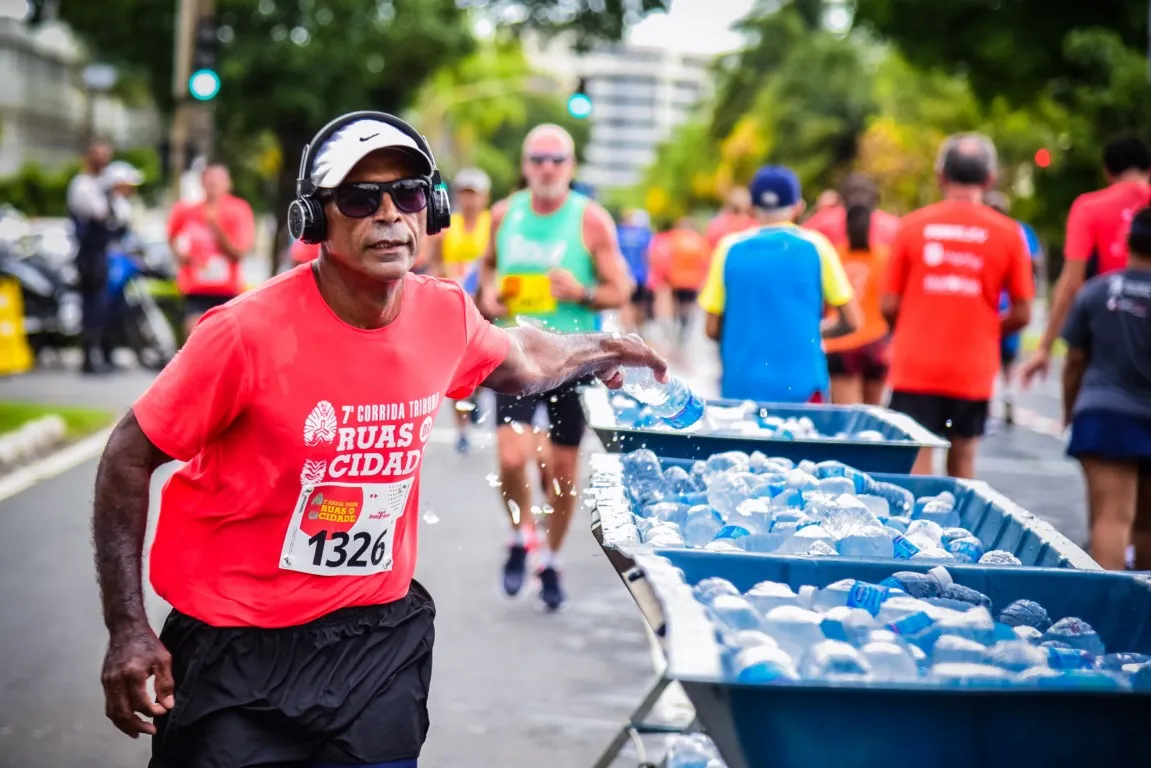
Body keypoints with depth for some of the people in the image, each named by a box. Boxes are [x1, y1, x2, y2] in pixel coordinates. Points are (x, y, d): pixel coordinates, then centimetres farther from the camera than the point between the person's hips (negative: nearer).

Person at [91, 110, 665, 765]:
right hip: (240, 647, -4)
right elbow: (130, 459, -12)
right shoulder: (251, 332, -21)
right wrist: (128, 630, -15)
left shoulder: (447, 314, -5)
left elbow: (517, 359, 22)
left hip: (379, 636, 4)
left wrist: (594, 350, 7)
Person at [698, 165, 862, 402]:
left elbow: (712, 328, 3)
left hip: (740, 389, 1)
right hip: (802, 389, -1)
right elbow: (851, 321, 1)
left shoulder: (730, 248, 2)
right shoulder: (815, 246, 0)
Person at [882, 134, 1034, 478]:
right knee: (962, 460, 13)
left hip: (915, 367, 0)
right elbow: (1021, 314, 0)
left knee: (915, 461, 2)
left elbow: (889, 306, 0)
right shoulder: (1008, 233, -2)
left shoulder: (912, 225, -2)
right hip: (974, 370, 1)